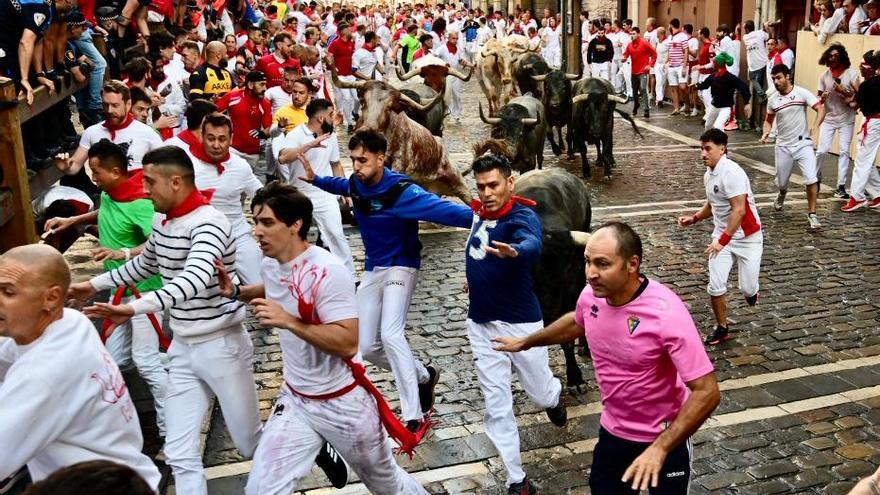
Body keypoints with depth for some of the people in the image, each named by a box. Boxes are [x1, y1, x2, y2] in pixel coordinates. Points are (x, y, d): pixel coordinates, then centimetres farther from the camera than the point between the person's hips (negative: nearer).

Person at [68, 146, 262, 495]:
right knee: (180, 455, 6)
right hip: (182, 348, 7)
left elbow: (194, 280, -38)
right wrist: (94, 285, 27)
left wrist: (134, 308, -48)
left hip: (221, 345, -7)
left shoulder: (208, 224, -21)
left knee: (252, 446, 7)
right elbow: (143, 265, 28)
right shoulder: (161, 222, 7)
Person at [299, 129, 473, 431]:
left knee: (390, 335, -26)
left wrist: (477, 216, -54)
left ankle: (413, 417, -21)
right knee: (367, 347, 4)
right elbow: (340, 185, 24)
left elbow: (440, 208, -39)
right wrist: (315, 180, 11)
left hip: (400, 267, -7)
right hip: (372, 270, 7)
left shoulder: (401, 190, -24)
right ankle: (423, 377, 27)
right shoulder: (356, 184, -4)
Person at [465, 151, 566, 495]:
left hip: (521, 323, -5)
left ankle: (554, 397, 53)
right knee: (497, 408, 5)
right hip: (481, 325, 5)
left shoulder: (523, 215, -21)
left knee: (541, 396, 15)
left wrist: (515, 251, -67)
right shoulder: (479, 212, -2)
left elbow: (533, 244, -46)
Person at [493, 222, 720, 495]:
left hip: (663, 439, -5)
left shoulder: (666, 313, -31)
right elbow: (575, 322, 14)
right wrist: (526, 342, 25)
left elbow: (707, 392, -30)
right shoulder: (591, 296, -12)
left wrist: (660, 449, -36)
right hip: (612, 431, 6)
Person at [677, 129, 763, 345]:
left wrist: (723, 240, -28)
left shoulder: (732, 173, -22)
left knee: (748, 289, -3)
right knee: (716, 286, -4)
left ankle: (750, 289, 34)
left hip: (747, 237, -6)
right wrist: (693, 218, 4)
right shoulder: (709, 174, 5)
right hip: (721, 235, 6)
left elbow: (739, 210, -26)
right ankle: (722, 329, 13)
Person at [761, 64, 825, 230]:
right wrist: (766, 133, -4)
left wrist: (815, 125, -29)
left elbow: (821, 108, -11)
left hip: (803, 143, -3)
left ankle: (812, 215, -4)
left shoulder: (802, 93, -9)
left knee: (811, 179, -17)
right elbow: (768, 120, 16)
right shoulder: (773, 100, 2)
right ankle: (782, 194, 51)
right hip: (783, 146, 3)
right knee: (781, 183, 13)